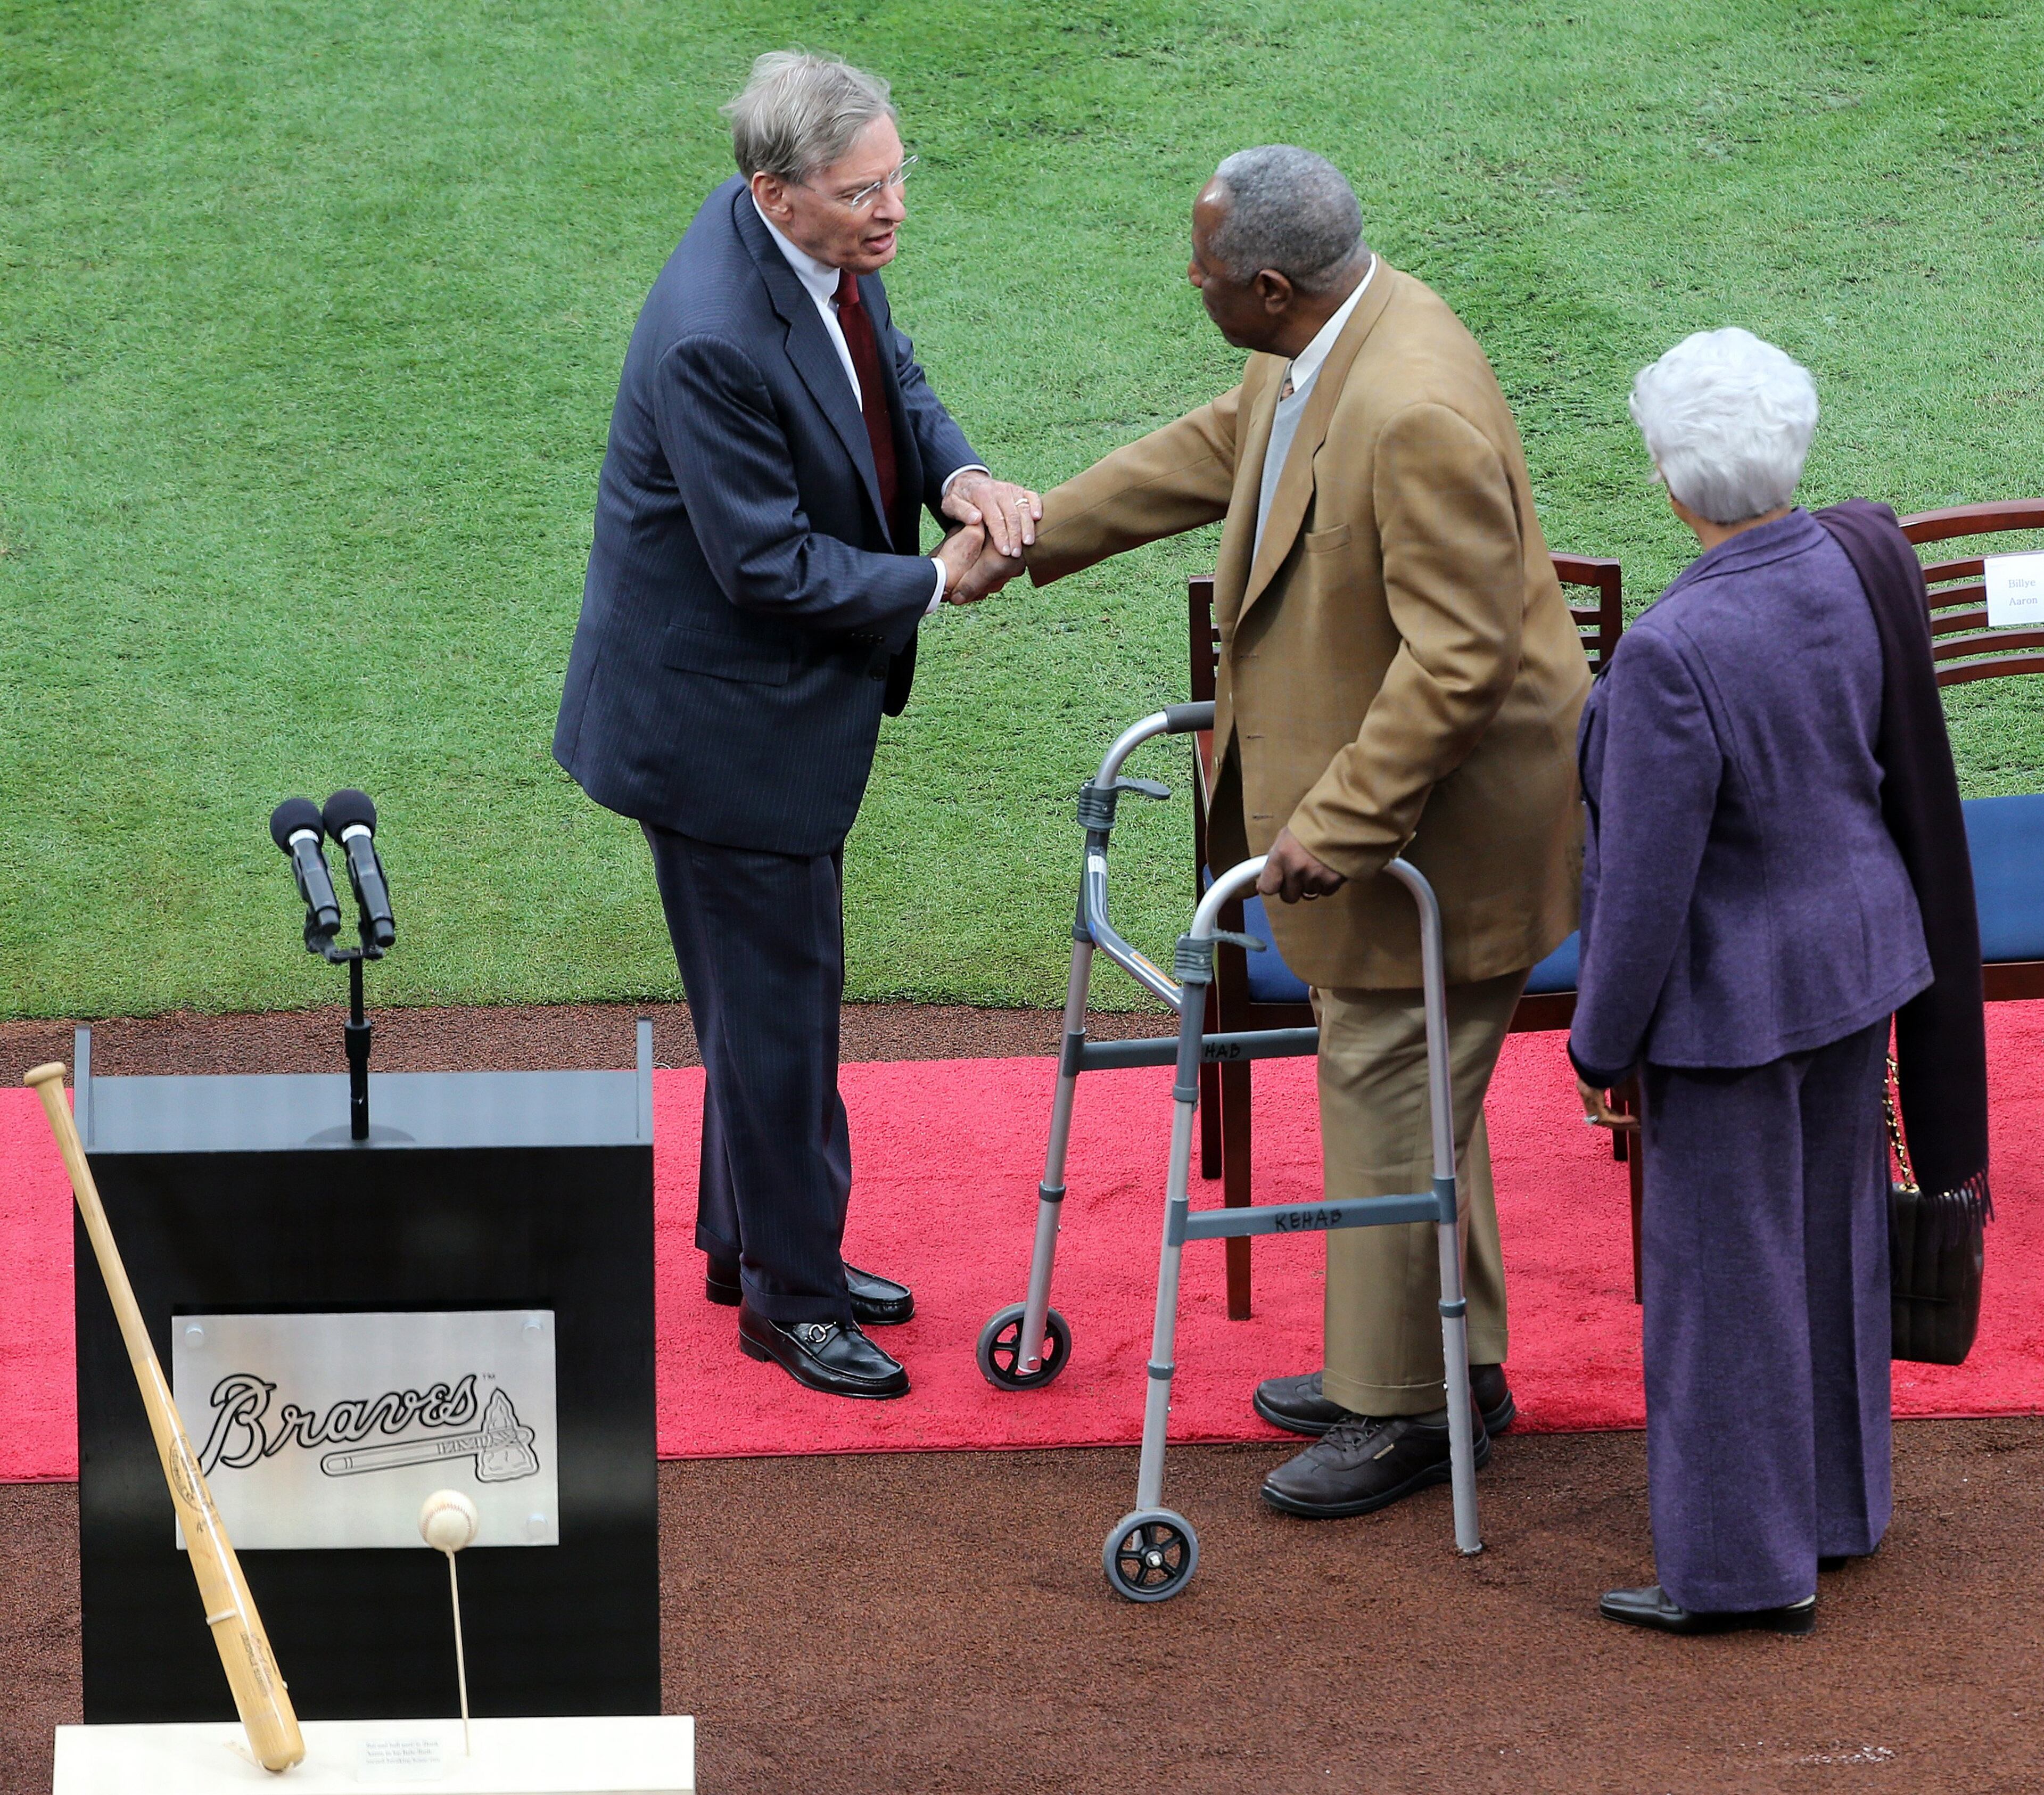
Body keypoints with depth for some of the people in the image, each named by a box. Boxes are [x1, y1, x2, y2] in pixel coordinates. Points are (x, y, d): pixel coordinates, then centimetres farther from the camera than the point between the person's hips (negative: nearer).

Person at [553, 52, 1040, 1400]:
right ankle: (790, 1297, 19)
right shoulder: (713, 340, -33)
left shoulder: (831, 258, -5)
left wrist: (958, 472, -11)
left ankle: (755, 1238, 40)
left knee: (776, 987, 23)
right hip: (721, 718, -9)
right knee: (777, 1000, 4)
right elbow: (771, 565, -28)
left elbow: (893, 381, 10)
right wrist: (935, 580, -17)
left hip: (787, 692, 9)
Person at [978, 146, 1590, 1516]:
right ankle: (1452, 1359, 34)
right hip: (1370, 790, 10)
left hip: (1443, 817, -10)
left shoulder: (1417, 418, -32)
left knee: (1391, 1094, 0)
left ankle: (1408, 1411, 13)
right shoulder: (1318, 358, 0)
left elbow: (1459, 660, -30)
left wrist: (1339, 822, -27)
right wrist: (1033, 539, 26)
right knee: (1394, 1082, 20)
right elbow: (1215, 450, 20)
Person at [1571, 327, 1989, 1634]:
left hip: (1734, 995, -7)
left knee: (1726, 1269, 8)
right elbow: (1901, 768, 4)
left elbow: (1647, 888, -23)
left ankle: (1749, 1564, 19)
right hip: (1859, 951, 7)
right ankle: (1836, 1502, 38)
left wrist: (1603, 1043, -8)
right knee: (1831, 1233, 21)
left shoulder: (1676, 657, -31)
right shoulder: (1866, 566, -10)